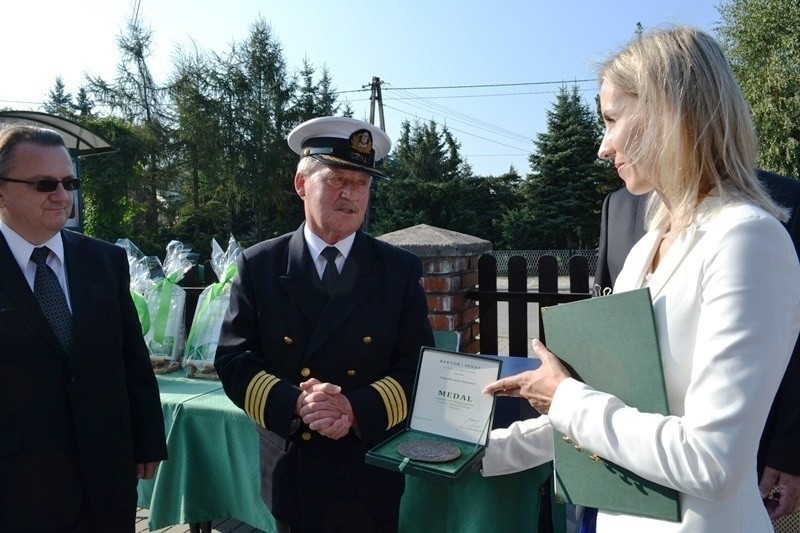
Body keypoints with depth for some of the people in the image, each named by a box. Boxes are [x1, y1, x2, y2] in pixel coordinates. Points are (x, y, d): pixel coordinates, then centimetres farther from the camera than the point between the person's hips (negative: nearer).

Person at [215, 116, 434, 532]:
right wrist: (295, 404, -21)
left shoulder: (401, 270, -3)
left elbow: (419, 368, -5)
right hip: (290, 471, 0)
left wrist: (357, 408, -21)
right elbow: (233, 361, -5)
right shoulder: (259, 265, -2)